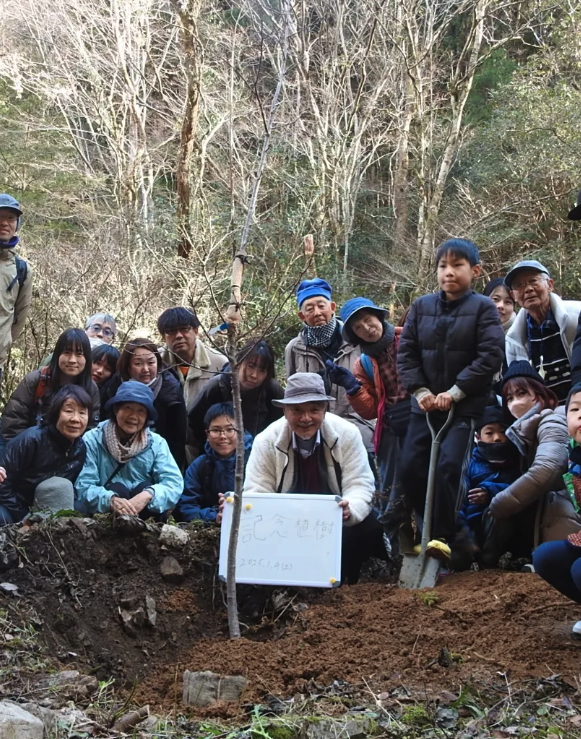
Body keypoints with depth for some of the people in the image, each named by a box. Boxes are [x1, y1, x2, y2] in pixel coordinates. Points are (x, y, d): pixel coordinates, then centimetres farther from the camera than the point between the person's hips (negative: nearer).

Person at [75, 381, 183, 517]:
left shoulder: (157, 443, 2)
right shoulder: (93, 440, -5)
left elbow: (174, 482, -11)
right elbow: (83, 487, -14)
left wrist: (148, 495, -33)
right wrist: (111, 499, -36)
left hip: (146, 517, 2)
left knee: (146, 488, -24)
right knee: (116, 489, -26)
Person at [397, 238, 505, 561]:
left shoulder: (483, 308, -5)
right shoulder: (421, 306, 7)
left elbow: (491, 356, -12)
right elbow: (406, 352, 6)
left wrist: (455, 392, -16)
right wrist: (420, 390, -8)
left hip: (466, 404, -4)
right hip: (426, 403, 5)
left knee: (450, 465, -17)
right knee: (411, 467, 1)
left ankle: (443, 537, -9)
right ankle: (428, 528, 18)